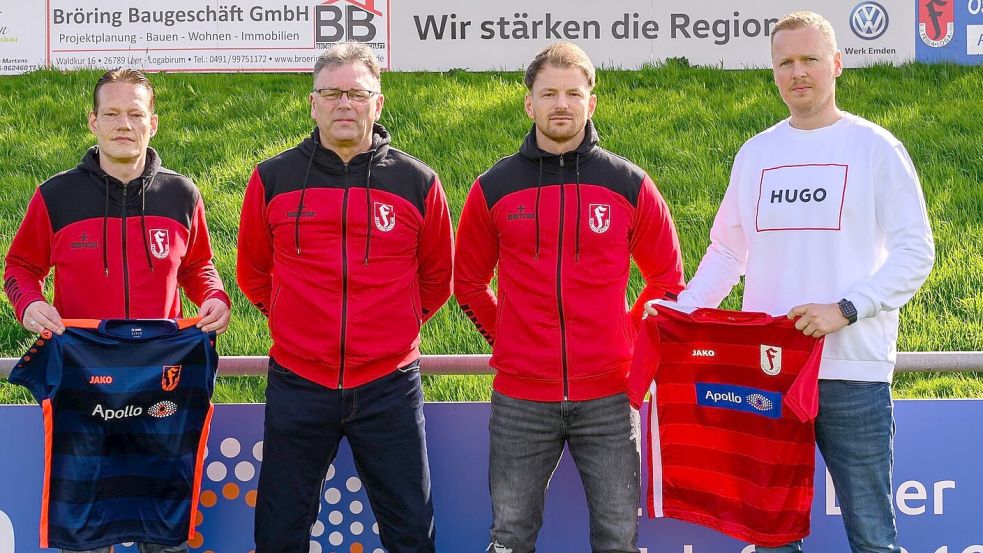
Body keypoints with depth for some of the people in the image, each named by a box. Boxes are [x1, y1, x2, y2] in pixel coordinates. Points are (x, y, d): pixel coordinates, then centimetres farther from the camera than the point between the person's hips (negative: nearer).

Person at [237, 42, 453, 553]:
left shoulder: (418, 183, -1)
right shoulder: (272, 180, 0)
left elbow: (437, 278, 12)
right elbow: (253, 273, 14)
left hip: (388, 388, 0)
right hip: (297, 386, 1)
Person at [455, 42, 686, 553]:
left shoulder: (629, 185, 0)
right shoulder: (494, 188, 1)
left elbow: (667, 277, 12)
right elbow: (468, 282, 13)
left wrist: (628, 338, 5)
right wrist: (504, 337, 6)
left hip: (607, 398, 0)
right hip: (520, 401, 0)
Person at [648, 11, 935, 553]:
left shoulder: (874, 147, -1)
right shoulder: (755, 153, 12)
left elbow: (915, 250, -5)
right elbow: (727, 249, 16)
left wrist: (846, 310, -17)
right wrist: (681, 312, 2)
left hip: (852, 372, -4)